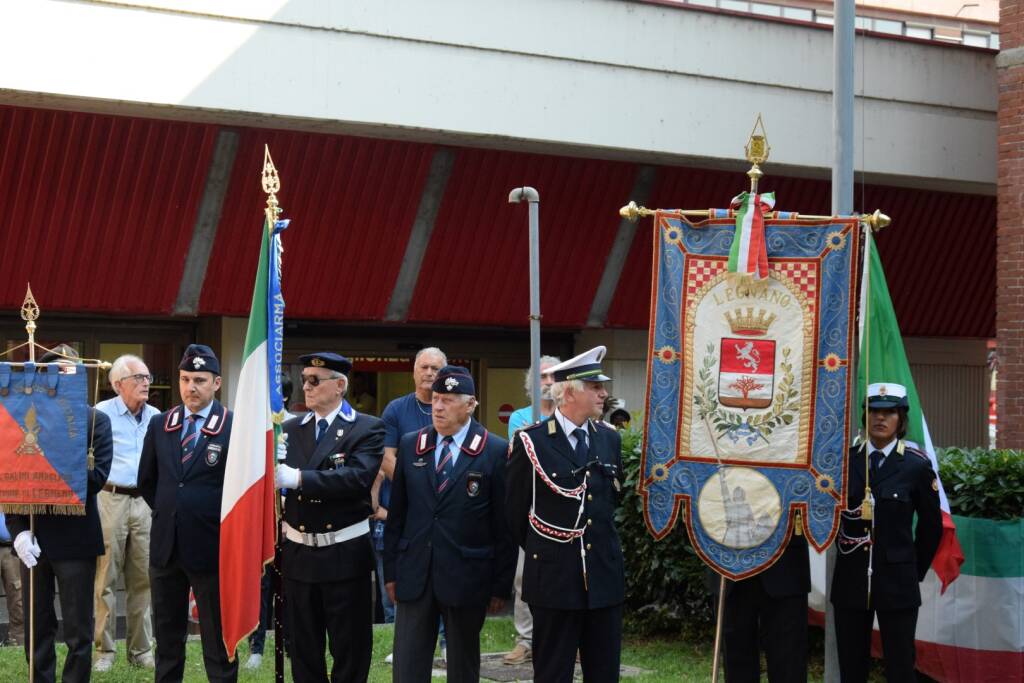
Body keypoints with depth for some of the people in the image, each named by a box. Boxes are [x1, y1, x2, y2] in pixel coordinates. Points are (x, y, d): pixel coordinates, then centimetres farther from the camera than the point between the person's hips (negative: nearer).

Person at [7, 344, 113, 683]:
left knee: (79, 629, 5)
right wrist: (18, 529, -10)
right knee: (37, 626, 11)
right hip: (32, 537, 3)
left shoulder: (96, 420, -1)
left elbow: (96, 477, -11)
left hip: (75, 537, -2)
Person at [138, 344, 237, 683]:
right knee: (167, 635, 15)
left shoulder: (234, 427, -10)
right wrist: (169, 511, 11)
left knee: (218, 639, 4)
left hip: (211, 546, -5)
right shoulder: (160, 424, 7)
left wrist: (222, 523, -3)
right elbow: (146, 480, 17)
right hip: (165, 544, 5)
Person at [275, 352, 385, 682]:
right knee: (303, 651, 14)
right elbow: (275, 476, 7)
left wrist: (299, 479, -29)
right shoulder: (291, 429, 9)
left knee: (350, 652, 6)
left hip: (344, 554, -4)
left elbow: (359, 477, -22)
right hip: (297, 553, 4)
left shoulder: (368, 429, -7)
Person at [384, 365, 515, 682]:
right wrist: (391, 571, 7)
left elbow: (504, 525, -4)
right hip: (415, 573, 3)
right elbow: (397, 513, 9)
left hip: (466, 577, -3)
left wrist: (501, 585, -4)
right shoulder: (410, 445, 6)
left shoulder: (496, 451, -5)